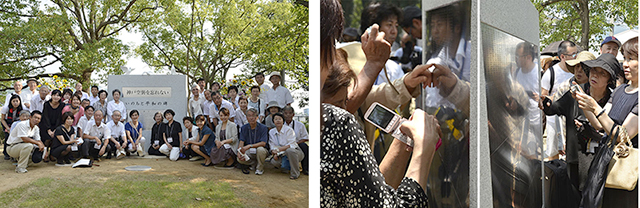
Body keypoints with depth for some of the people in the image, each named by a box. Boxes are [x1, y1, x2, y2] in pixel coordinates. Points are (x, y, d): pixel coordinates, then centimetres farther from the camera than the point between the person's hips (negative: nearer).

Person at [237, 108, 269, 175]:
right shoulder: (244, 128, 1)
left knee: (260, 149, -38)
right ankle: (255, 164, 3)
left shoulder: (263, 128, -12)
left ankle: (260, 168, -10)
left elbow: (263, 143, -21)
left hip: (259, 152, -3)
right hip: (249, 152, 3)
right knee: (239, 159, -27)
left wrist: (249, 146, -31)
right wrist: (239, 152, -26)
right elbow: (241, 142, -6)